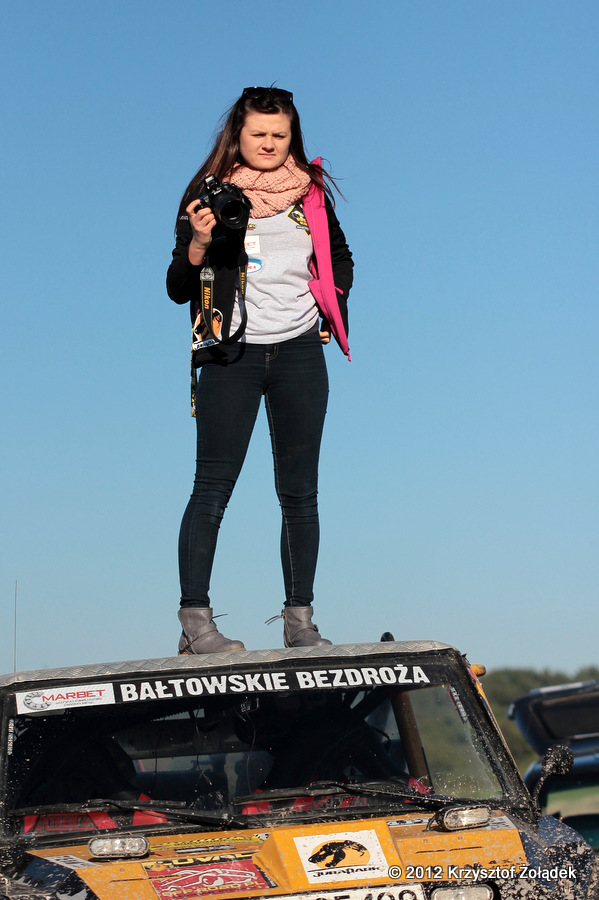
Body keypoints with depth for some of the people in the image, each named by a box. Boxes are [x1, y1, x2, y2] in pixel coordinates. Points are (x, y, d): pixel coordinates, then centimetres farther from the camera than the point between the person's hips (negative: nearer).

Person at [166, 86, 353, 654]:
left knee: (299, 491, 4)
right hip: (231, 356, -3)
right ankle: (195, 618, -8)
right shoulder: (209, 195, -1)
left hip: (299, 352, 4)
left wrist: (332, 308, 12)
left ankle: (299, 620, 9)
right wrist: (199, 242, -21)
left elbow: (339, 258, 27)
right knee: (213, 486, -10)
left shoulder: (311, 193, 9)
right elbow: (178, 289, -4)